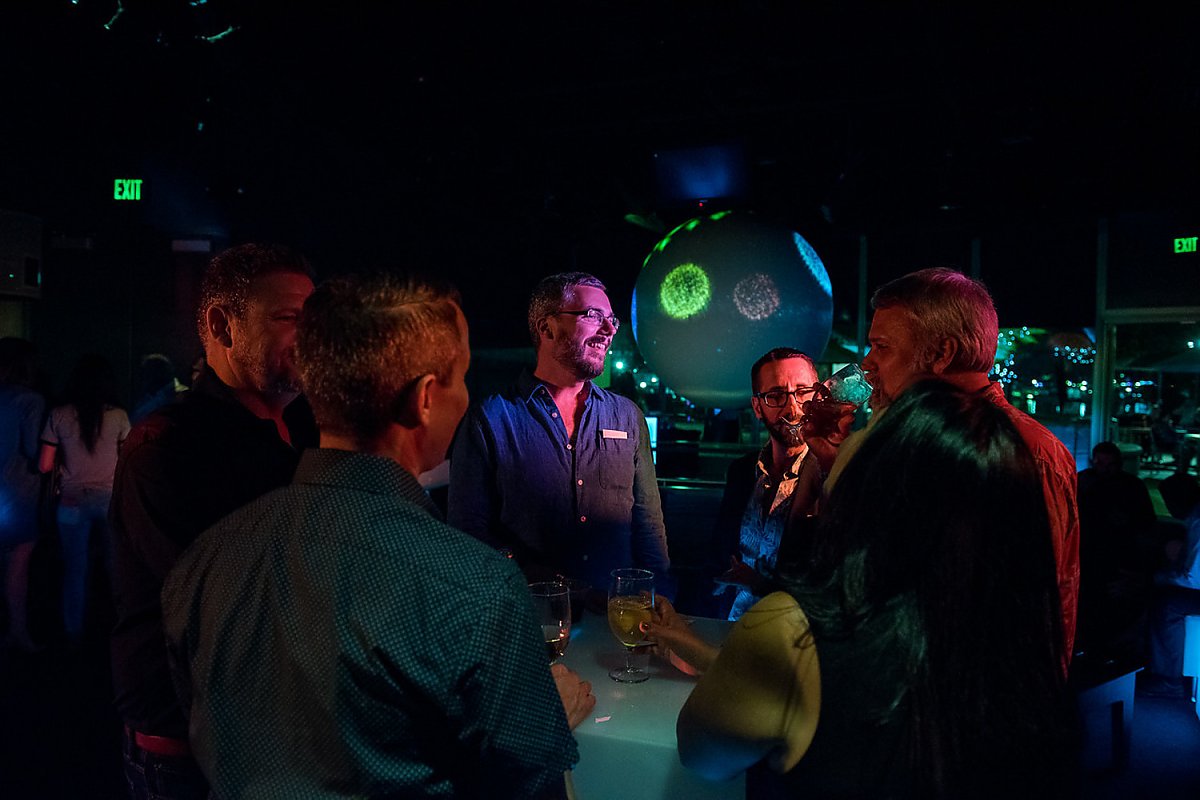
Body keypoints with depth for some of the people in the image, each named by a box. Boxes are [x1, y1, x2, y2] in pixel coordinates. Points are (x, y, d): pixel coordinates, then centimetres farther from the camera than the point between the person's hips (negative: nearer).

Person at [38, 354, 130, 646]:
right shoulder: (118, 416, -6)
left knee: (74, 568, 11)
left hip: (72, 501, 0)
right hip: (110, 499, 0)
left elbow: (44, 465, -4)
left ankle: (74, 633, 22)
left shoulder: (59, 416, -5)